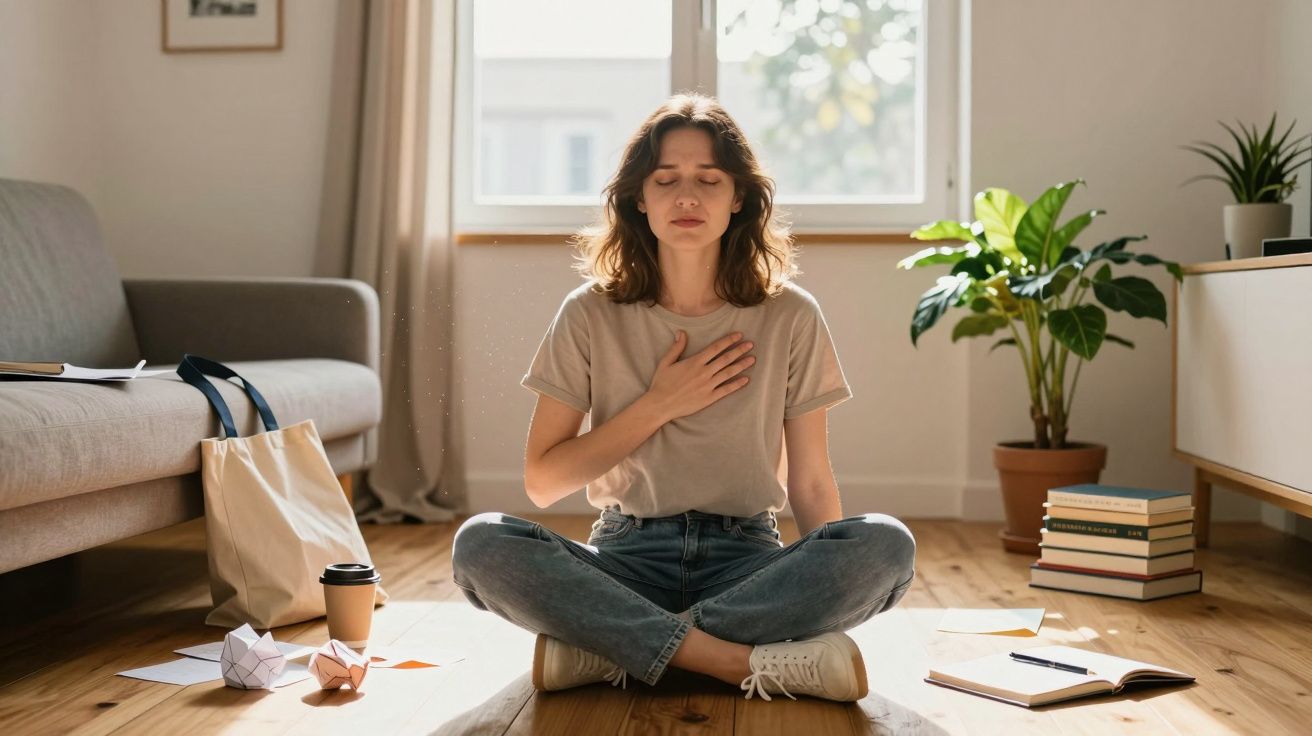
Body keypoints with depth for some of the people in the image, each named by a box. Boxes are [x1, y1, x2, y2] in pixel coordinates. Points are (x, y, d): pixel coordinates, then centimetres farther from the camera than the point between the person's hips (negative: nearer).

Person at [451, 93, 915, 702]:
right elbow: (541, 481, 2)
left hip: (748, 559, 1)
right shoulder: (590, 316, 2)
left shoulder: (790, 317, 3)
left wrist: (833, 593, -12)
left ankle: (612, 649, -23)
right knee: (482, 544, -29)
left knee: (885, 543, -30)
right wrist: (658, 406, -7)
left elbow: (810, 484, 4)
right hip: (627, 559, 0)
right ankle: (750, 663, -28)